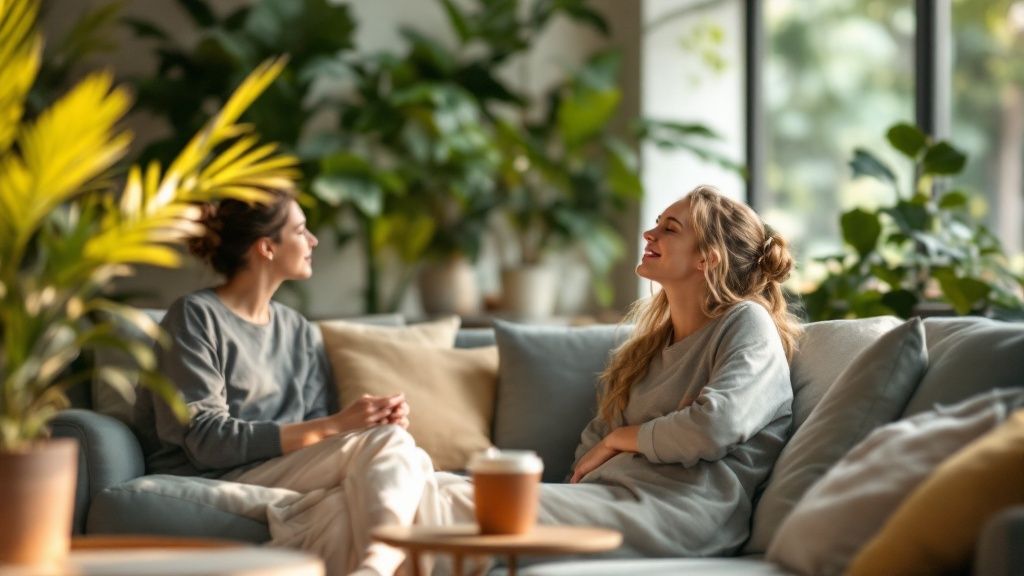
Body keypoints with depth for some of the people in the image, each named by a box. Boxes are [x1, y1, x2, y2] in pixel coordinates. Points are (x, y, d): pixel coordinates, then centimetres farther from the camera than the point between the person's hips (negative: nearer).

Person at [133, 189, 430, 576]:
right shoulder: (195, 317, -1)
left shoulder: (300, 333, 21)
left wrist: (383, 421, -9)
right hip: (212, 483, -6)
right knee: (386, 442, -24)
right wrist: (334, 426, -17)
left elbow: (315, 426, 13)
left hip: (289, 479, 6)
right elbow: (206, 439, -12)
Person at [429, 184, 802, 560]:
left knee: (453, 504, -25)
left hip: (677, 512, -8)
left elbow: (714, 428, -14)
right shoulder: (651, 339, 28)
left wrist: (619, 438, 1)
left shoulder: (749, 323, 3)